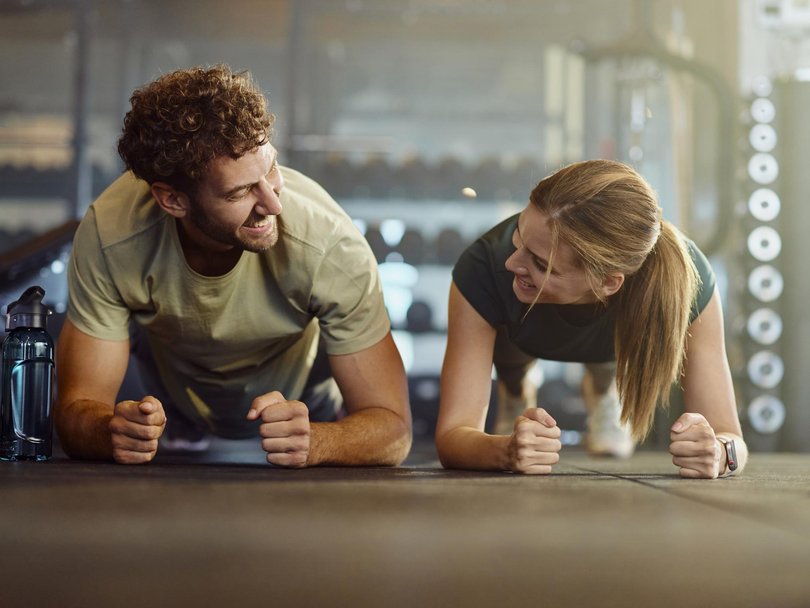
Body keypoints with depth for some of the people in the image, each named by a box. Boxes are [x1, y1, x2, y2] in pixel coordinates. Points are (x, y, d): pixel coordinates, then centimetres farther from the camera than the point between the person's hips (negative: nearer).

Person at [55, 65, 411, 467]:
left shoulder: (329, 244, -37)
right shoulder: (109, 237, -33)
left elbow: (392, 427, -30)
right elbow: (78, 410, -24)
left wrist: (311, 442, -52)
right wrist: (113, 430, -49)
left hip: (304, 401, -1)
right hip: (171, 408, 2)